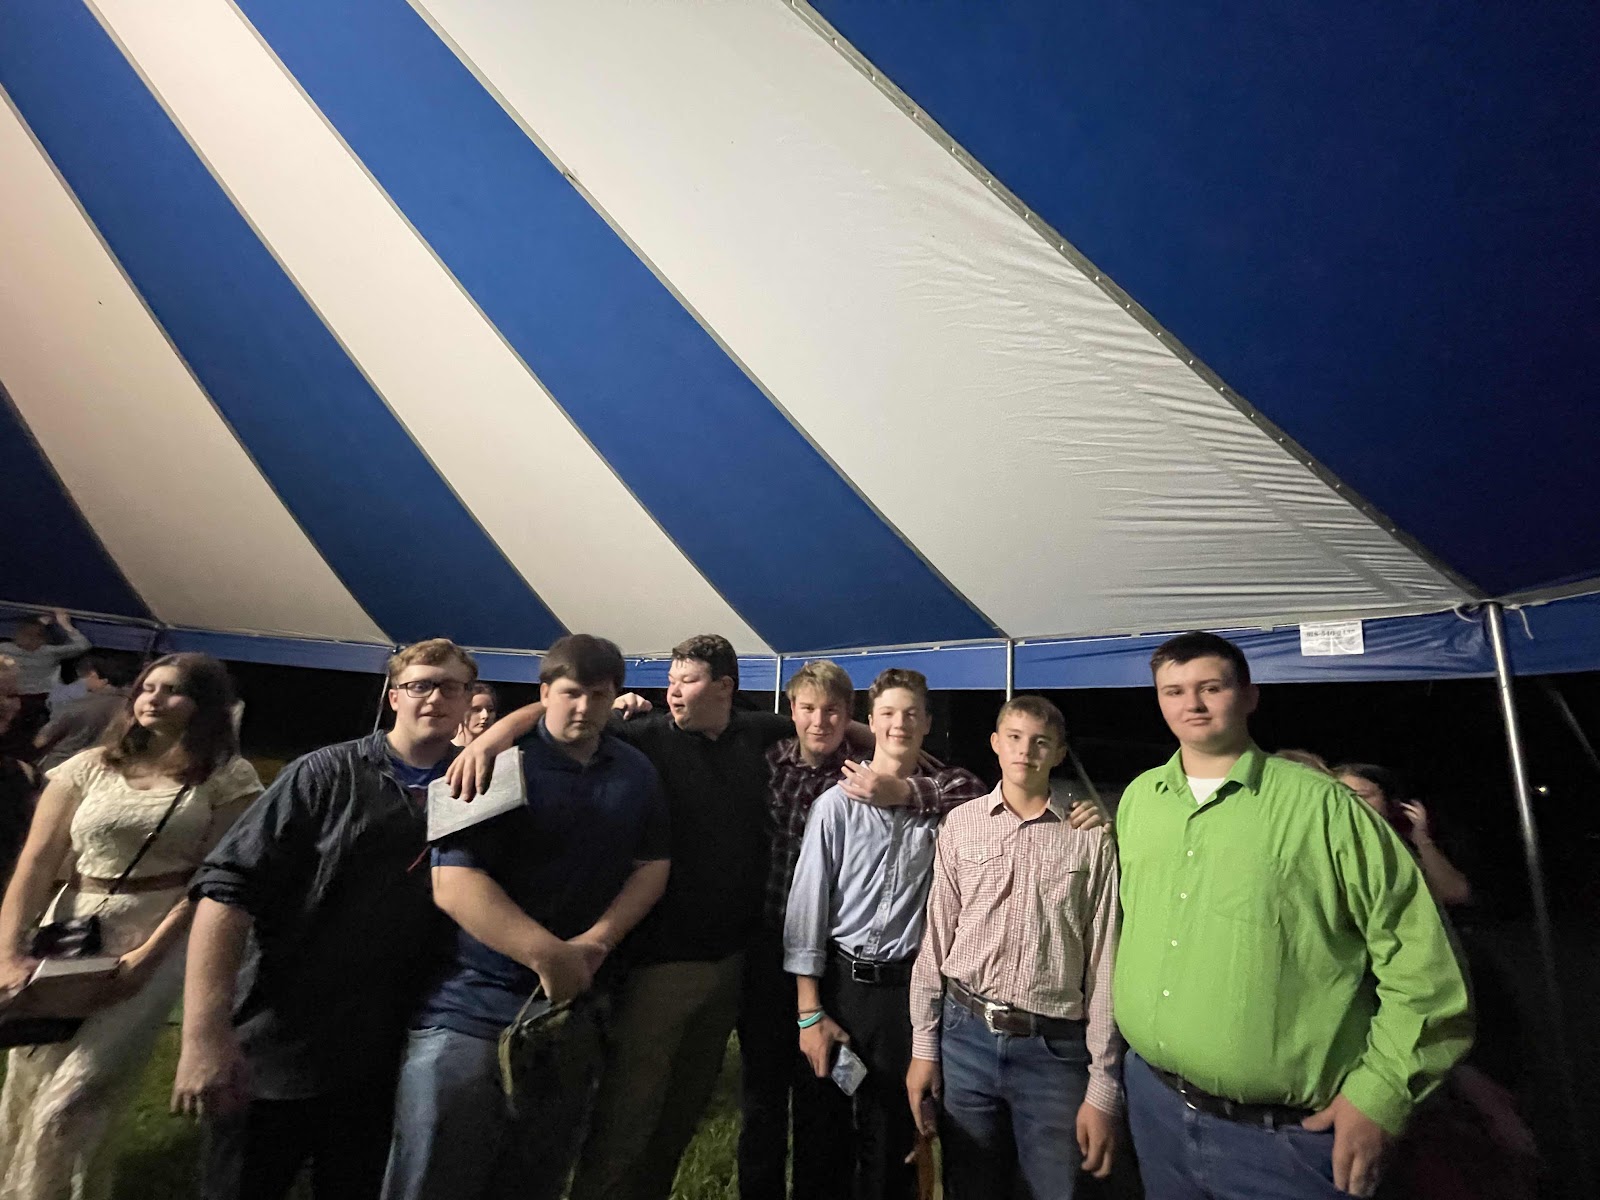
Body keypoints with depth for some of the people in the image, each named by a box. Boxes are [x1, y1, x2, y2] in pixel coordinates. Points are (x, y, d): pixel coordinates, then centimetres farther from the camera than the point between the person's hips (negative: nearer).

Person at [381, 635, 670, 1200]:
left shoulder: (637, 773, 4)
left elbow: (652, 866, 4)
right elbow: (453, 883, -19)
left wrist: (597, 940, -12)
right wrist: (550, 955, -23)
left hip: (575, 1008, 5)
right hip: (474, 1008, -4)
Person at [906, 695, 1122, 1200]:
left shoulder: (1091, 839, -4)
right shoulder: (961, 825, -1)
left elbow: (1103, 965, -2)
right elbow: (935, 940, 4)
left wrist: (1103, 1090, -2)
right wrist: (923, 1048, 5)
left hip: (1055, 1049, -1)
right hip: (965, 1036, 2)